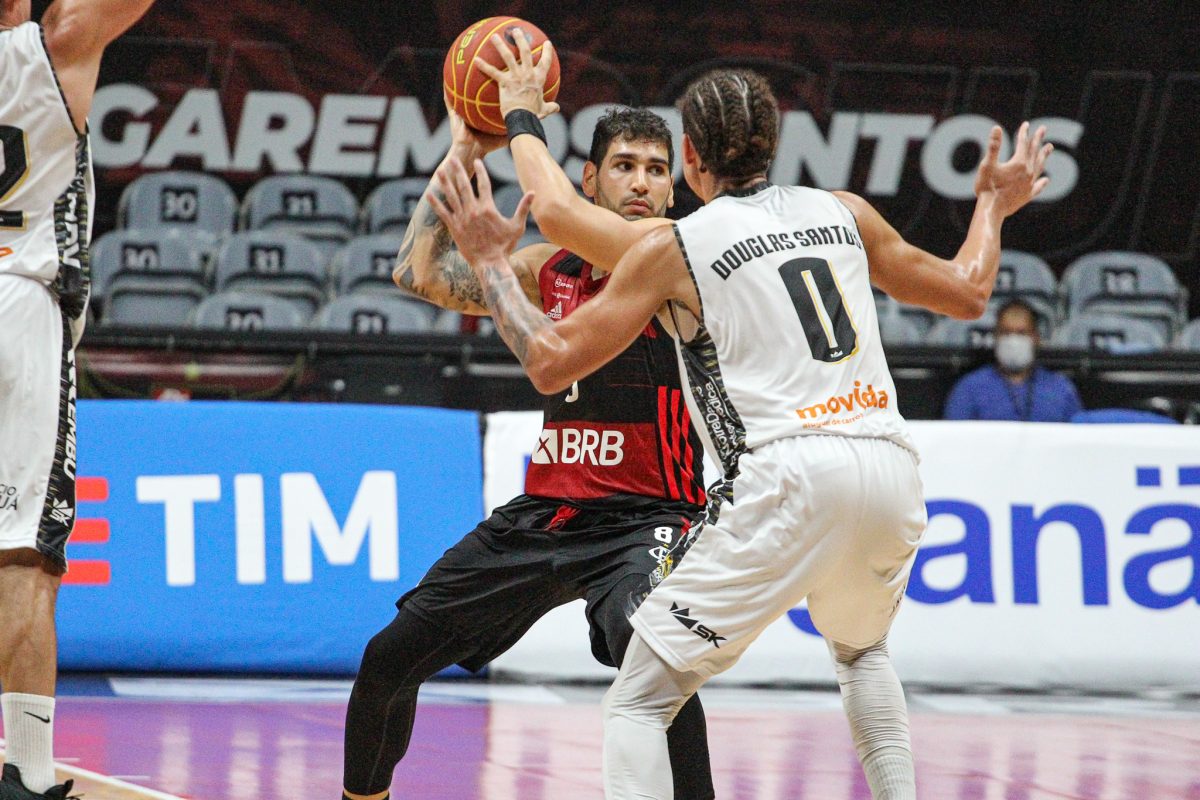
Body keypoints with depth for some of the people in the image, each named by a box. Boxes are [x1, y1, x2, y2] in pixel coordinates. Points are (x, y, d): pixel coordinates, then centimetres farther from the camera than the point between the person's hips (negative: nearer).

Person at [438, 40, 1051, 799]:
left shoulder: (672, 247, 6)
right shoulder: (844, 211, 19)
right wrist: (993, 204, 49)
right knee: (863, 649, 37)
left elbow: (551, 361, 5)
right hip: (890, 467, 5)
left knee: (640, 701, 1)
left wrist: (490, 260, 18)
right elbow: (968, 292, 31)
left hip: (789, 475, -5)